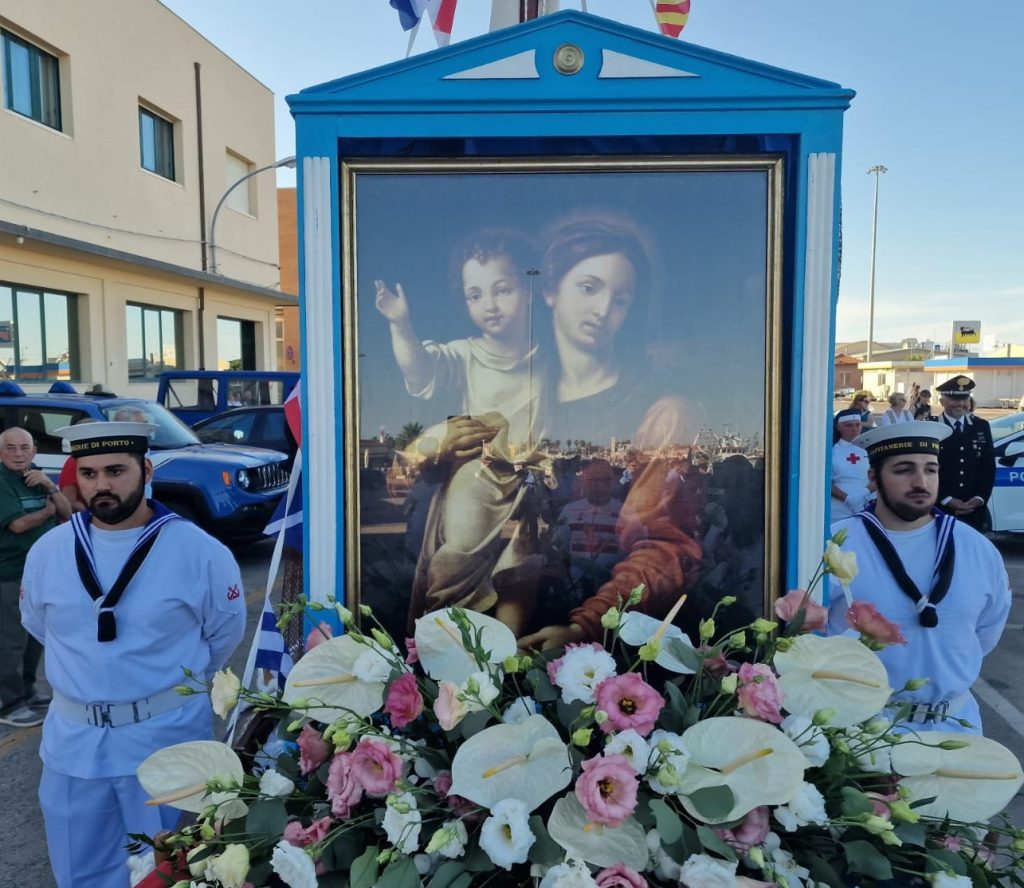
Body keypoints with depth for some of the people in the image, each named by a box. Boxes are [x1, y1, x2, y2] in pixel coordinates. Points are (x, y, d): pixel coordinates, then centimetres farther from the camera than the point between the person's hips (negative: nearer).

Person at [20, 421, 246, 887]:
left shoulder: (199, 550, -15)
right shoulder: (48, 550, -3)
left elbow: (225, 630, -1)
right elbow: (37, 625, 15)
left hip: (166, 735, -3)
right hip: (72, 738, 4)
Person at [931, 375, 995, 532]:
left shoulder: (982, 427, 9)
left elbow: (989, 466, 8)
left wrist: (980, 498, -4)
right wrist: (946, 499, -13)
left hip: (975, 511, 3)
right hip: (939, 510, -3)